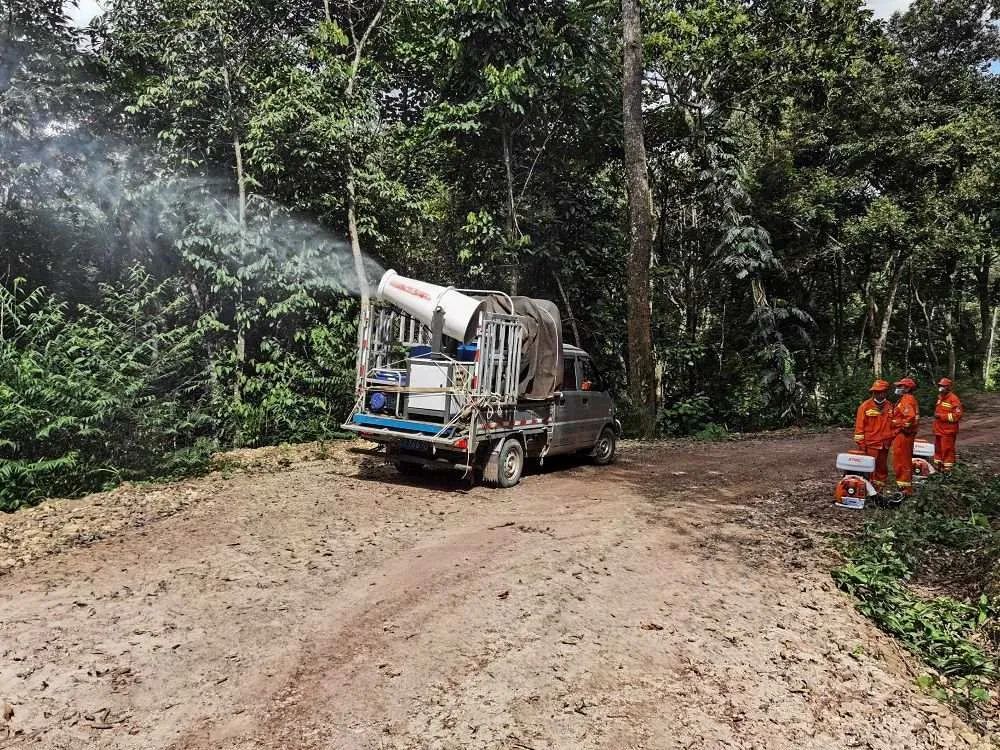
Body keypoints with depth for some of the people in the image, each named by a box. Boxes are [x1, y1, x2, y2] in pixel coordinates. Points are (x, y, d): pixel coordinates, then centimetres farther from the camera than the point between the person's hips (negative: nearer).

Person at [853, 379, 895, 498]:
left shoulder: (889, 406, 7)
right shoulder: (865, 406, -8)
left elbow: (892, 424, 16)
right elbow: (859, 426, -8)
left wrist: (891, 439, 13)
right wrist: (861, 444, -10)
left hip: (884, 444, 5)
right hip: (870, 444, -5)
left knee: (882, 468, 13)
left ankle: (879, 490, 23)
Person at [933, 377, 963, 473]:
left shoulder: (953, 399, -15)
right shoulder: (940, 398, 12)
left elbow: (957, 415, -20)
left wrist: (941, 416, -22)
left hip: (948, 431, -8)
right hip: (938, 430, 8)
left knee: (947, 450, -2)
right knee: (938, 448, 15)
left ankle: (947, 469, 6)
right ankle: (938, 466, 26)